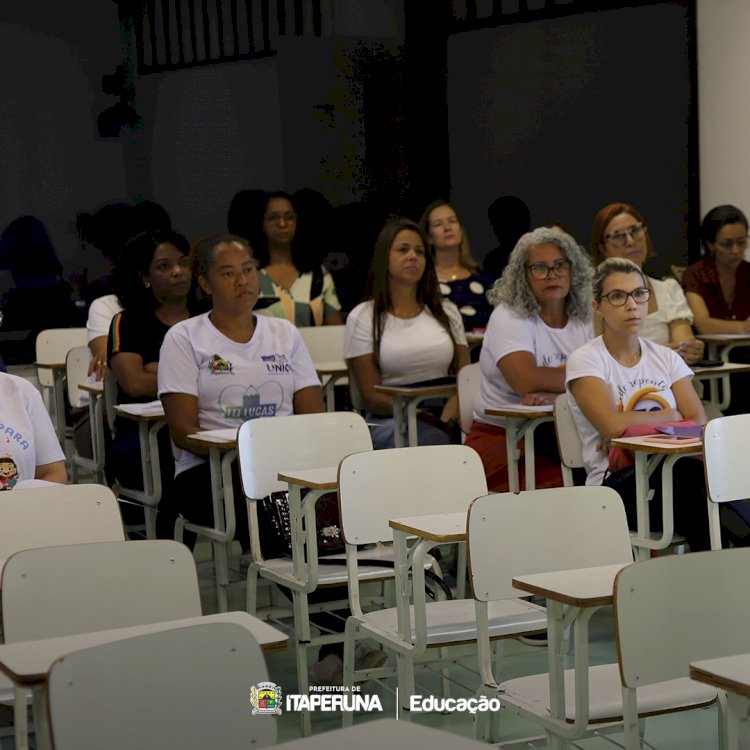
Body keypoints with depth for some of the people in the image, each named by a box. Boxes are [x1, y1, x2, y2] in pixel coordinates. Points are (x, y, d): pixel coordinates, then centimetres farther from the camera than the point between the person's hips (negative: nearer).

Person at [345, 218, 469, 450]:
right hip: (390, 423, -3)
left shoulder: (447, 312, 17)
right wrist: (421, 417, -17)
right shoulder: (362, 317, 6)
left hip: (444, 420, 3)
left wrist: (446, 420, -13)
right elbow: (371, 397, -1)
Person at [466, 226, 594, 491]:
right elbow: (526, 381, -21)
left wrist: (556, 393, -21)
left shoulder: (584, 321, 12)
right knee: (562, 487, -32)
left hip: (560, 437, 5)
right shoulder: (508, 317, -4)